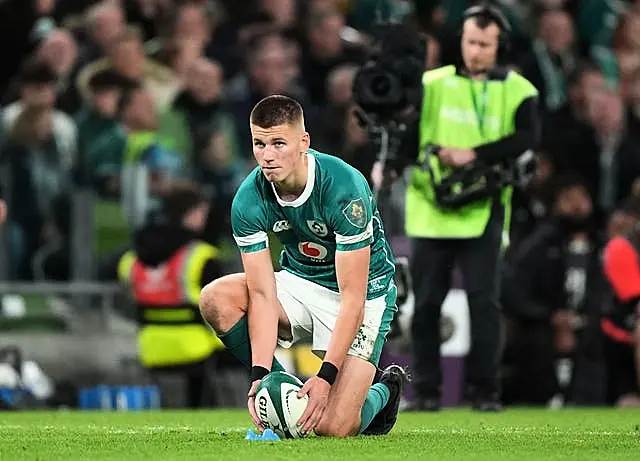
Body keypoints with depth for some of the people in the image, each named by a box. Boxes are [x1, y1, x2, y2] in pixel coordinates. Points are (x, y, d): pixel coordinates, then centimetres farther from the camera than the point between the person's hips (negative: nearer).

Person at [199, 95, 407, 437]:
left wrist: (326, 376, -35)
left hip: (365, 291, -5)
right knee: (216, 298, -22)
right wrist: (260, 374, -30)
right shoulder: (249, 200, -17)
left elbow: (352, 297, -29)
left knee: (332, 428, -20)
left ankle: (385, 389, 17)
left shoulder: (345, 188, -30)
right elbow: (262, 295, -17)